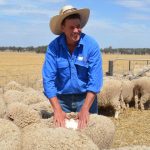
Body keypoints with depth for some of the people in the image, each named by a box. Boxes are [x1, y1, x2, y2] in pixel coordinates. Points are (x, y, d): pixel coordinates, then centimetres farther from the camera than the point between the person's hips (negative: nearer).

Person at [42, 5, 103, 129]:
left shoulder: (92, 45, -14)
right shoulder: (53, 47, -11)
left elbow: (95, 80, -18)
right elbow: (48, 80, -14)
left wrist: (85, 109, -24)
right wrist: (57, 109, -22)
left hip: (86, 97, -1)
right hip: (62, 98, 1)